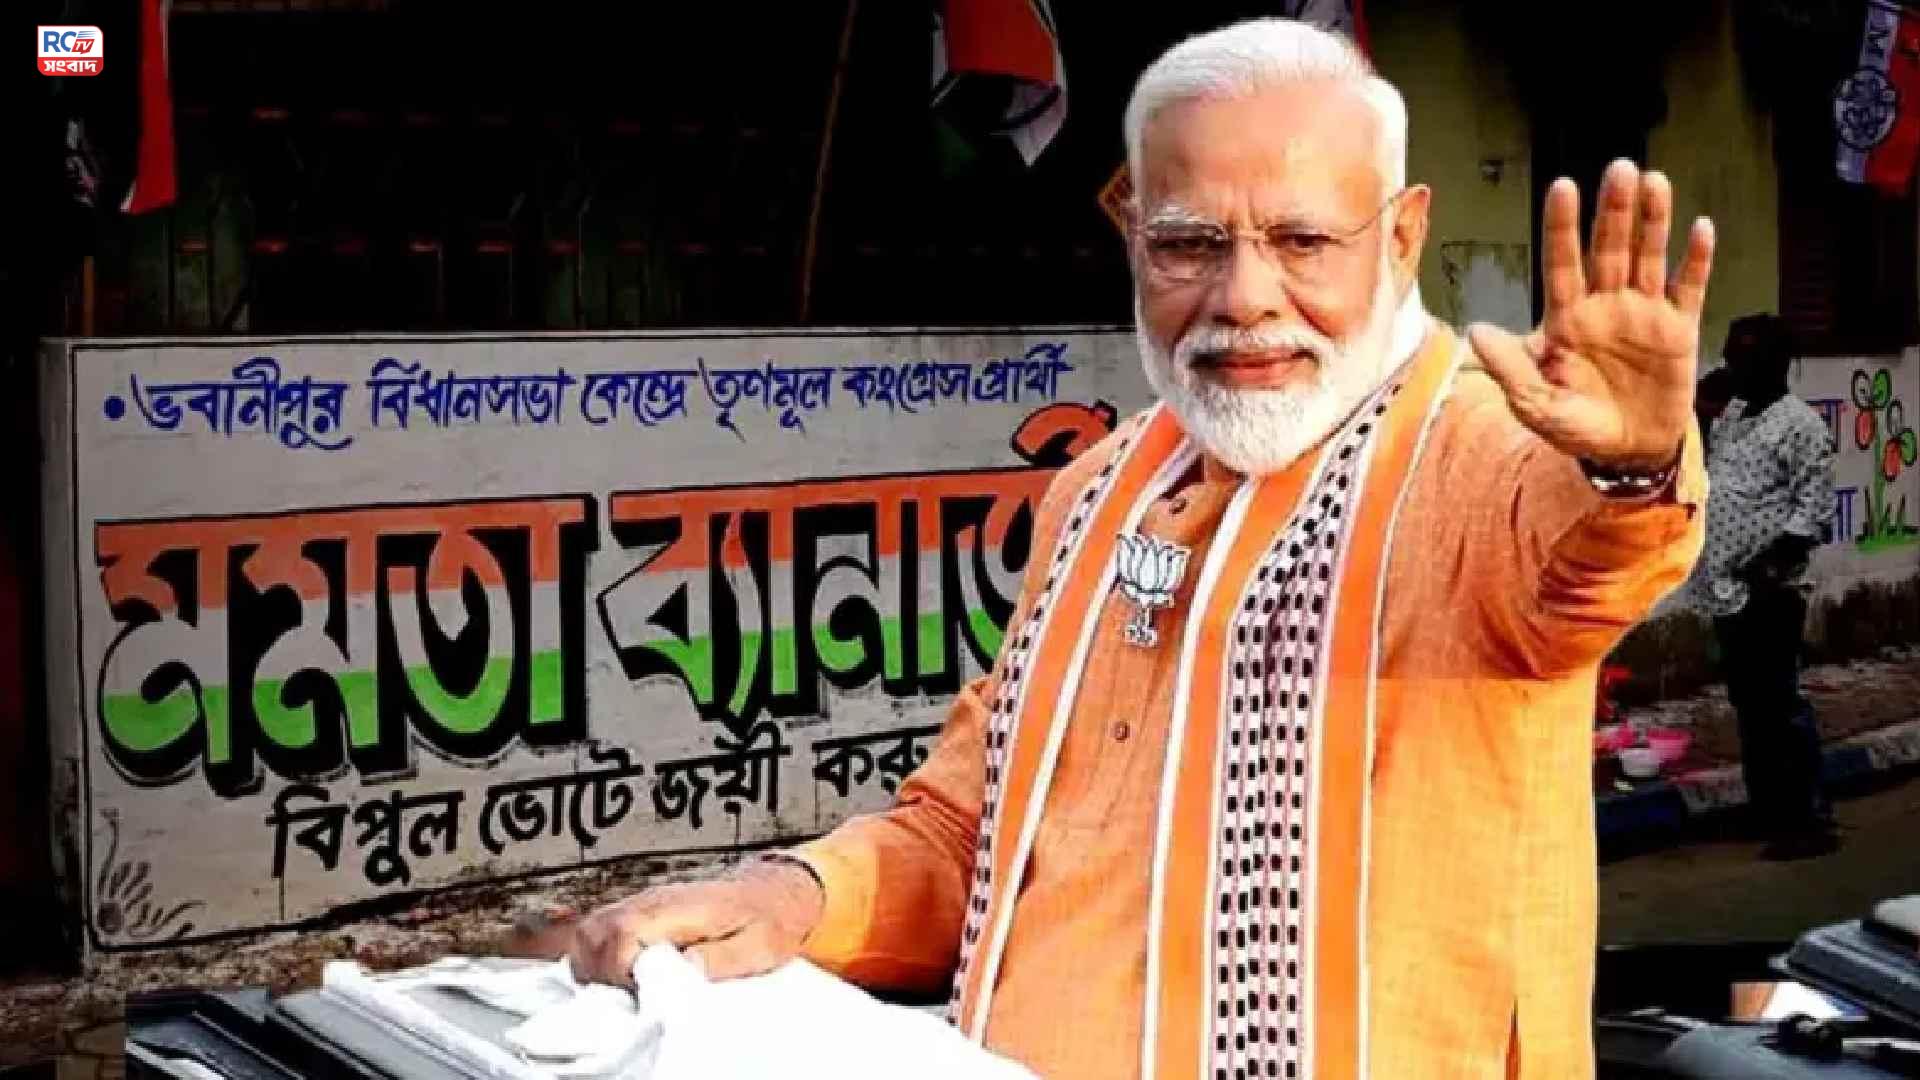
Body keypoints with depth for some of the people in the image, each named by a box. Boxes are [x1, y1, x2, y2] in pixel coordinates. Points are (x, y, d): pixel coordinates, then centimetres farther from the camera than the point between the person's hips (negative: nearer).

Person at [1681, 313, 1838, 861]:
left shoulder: (1800, 424, -11)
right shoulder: (1730, 415, 15)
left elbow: (1814, 510, -16)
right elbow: (1697, 473, 28)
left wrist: (1770, 567, -21)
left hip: (1767, 591, -8)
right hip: (1727, 589, 8)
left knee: (1781, 704, -5)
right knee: (1748, 702, 14)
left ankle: (1811, 822, 1)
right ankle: (1768, 811, 24)